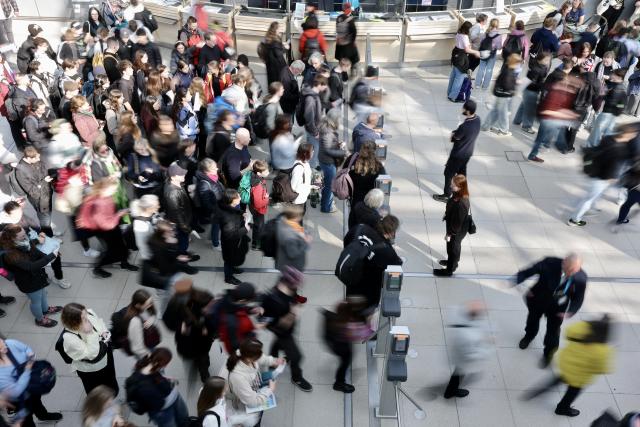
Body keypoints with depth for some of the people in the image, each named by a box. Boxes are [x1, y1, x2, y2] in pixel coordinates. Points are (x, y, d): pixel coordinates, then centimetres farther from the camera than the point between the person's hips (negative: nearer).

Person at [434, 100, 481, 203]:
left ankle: (446, 196, 23)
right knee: (462, 171, 27)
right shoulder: (477, 119, -10)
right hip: (468, 152, 8)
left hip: (458, 154, -8)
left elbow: (454, 138, -20)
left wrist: (453, 134, 0)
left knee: (449, 174, 10)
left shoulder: (464, 126, -36)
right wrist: (456, 132, -9)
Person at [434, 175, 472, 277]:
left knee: (453, 248, 15)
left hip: (457, 231, -8)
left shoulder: (461, 203, -41)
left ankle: (449, 270, 37)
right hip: (456, 228, 8)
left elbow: (457, 221, -31)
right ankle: (453, 262, 56)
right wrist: (446, 216, 19)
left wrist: (450, 233, -20)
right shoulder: (457, 194, -14)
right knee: (455, 246, 31)